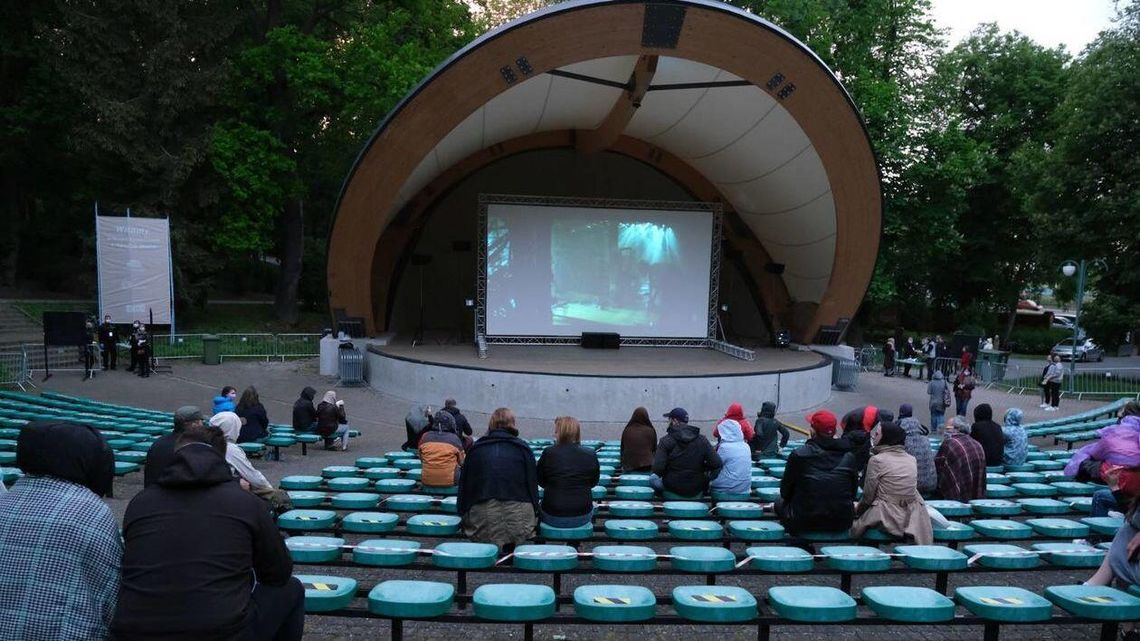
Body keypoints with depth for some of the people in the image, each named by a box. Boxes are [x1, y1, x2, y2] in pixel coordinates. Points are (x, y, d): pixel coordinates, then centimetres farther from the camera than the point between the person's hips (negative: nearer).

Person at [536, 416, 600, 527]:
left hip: (553, 518, -1)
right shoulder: (590, 455, -7)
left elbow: (541, 482, 5)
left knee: (540, 507, 31)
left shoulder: (548, 453, -10)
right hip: (582, 517, 1)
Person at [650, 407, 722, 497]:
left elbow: (657, 468, -18)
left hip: (672, 488, -2)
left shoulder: (666, 440, -12)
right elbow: (717, 464, -8)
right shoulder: (702, 440, -4)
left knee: (652, 478, 25)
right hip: (696, 491, 2)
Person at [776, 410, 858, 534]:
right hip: (842, 524, 3)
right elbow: (853, 492, 8)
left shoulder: (799, 454, -11)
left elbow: (785, 491, -2)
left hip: (804, 523, -3)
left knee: (780, 503, 25)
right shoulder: (849, 456, -2)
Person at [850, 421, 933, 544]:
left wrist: (857, 509, 15)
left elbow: (868, 495, -5)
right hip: (912, 516, 5)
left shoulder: (877, 460, -9)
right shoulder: (911, 459, 6)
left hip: (887, 517, -5)